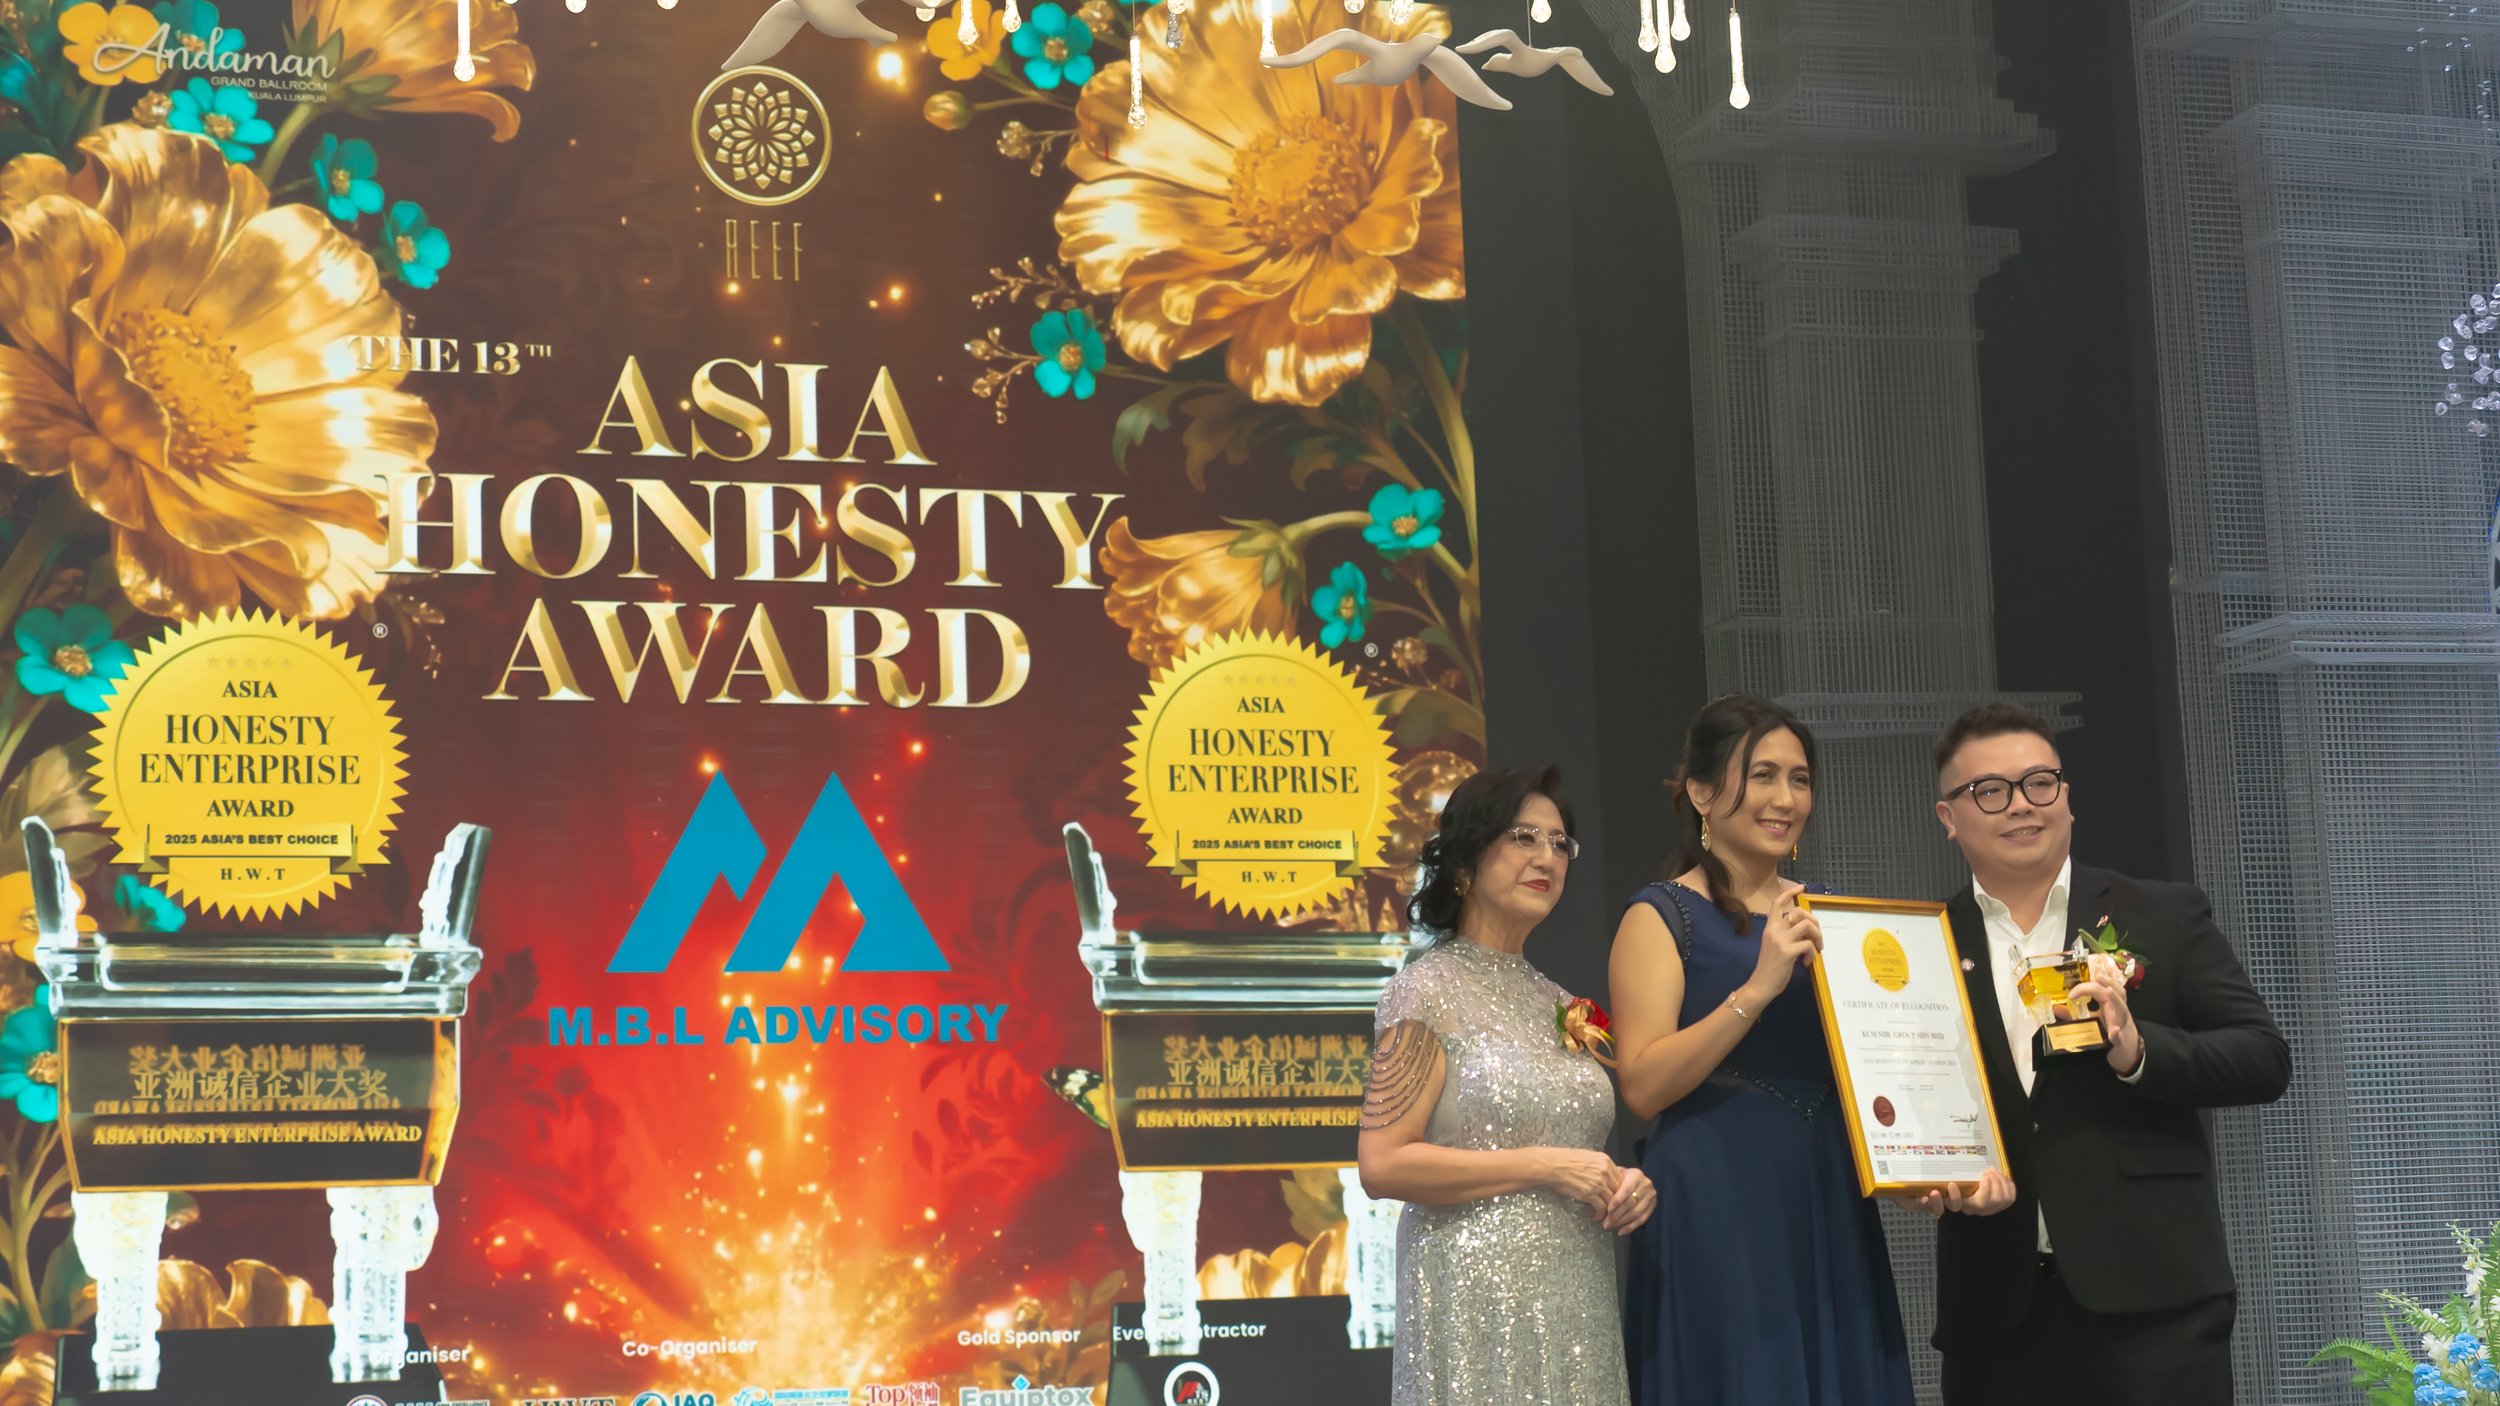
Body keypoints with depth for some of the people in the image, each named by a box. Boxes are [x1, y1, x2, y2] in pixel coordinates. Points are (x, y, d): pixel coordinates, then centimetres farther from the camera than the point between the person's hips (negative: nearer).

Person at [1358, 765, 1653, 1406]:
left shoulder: (1557, 1003, 16)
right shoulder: (1428, 990, -6)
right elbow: (1383, 1164, -15)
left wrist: (1627, 1187, 3)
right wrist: (1544, 1167, -16)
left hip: (1578, 1300, 7)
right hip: (1480, 1298, -7)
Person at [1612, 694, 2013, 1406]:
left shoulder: (1822, 913, 14)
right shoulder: (1662, 917, -3)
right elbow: (1643, 1087, -14)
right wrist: (1758, 987, -22)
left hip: (1830, 1208, 6)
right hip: (1717, 1216, -5)